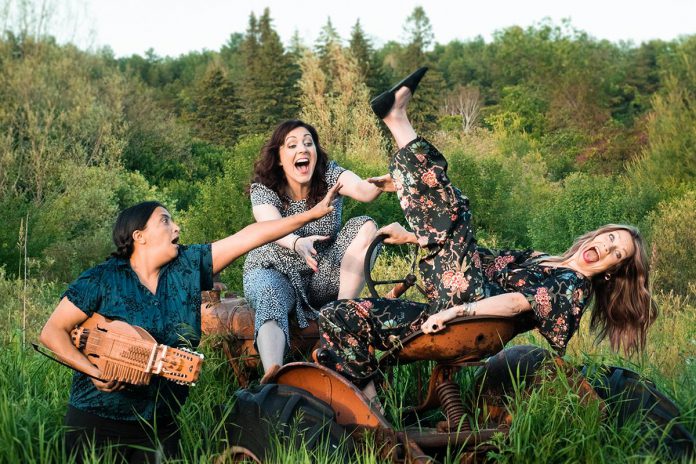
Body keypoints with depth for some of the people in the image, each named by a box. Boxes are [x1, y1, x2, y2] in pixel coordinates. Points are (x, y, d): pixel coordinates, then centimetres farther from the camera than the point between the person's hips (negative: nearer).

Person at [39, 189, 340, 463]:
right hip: (98, 421, -4)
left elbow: (249, 236, -1)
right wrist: (95, 371, -20)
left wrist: (312, 213, -1)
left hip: (161, 424, 4)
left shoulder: (189, 267, 1)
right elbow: (52, 332, -7)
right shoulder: (102, 279, -9)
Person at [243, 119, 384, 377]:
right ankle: (272, 375, -60)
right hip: (275, 271, -2)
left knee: (364, 227, -19)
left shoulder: (329, 175, -6)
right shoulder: (263, 189, -11)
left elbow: (362, 189, -28)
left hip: (323, 276, 2)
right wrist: (297, 244, -54)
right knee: (271, 299, -37)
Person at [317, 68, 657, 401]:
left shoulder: (574, 286, 4)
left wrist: (460, 310, -31)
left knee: (450, 212, -15)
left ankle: (396, 116, -2)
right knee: (339, 316, 3)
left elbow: (522, 302, -15)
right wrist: (412, 236, 20)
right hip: (446, 315, 9)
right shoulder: (536, 259, 28)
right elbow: (467, 256, 26)